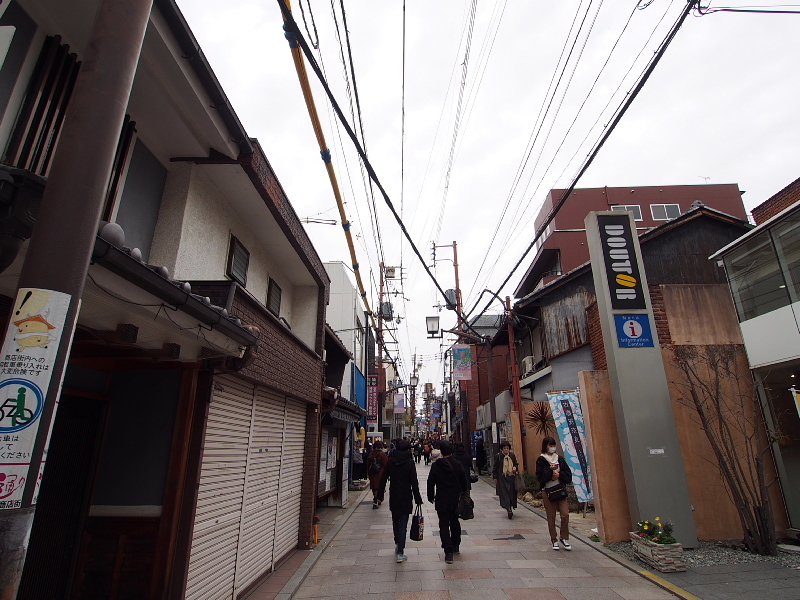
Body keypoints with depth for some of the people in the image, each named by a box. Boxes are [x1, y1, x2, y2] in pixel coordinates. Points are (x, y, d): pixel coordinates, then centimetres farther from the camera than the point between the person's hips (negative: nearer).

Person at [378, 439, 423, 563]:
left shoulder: (390, 461, 0)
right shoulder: (409, 462, -11)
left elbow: (383, 479, 3)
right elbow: (414, 483, -12)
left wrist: (381, 495, 11)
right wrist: (418, 499, -6)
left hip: (393, 497, 4)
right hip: (405, 498, -4)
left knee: (395, 521, 21)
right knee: (403, 524, 1)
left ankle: (397, 545, 36)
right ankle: (400, 553, -1)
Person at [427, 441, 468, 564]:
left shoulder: (435, 466, -11)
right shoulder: (457, 465, -5)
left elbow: (430, 482, -7)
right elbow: (464, 481, 4)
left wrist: (431, 497, 5)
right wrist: (462, 494, 18)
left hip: (441, 500, -3)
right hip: (455, 499, 3)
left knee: (444, 525, 2)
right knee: (455, 522, 21)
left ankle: (448, 551, -6)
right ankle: (456, 545, 36)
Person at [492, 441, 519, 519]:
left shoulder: (513, 455, 4)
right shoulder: (498, 456, -5)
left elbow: (517, 464, 18)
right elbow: (495, 467, 0)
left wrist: (515, 467, -5)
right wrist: (495, 477, -1)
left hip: (512, 477, 3)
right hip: (502, 478, -3)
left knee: (512, 492, 7)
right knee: (505, 493, -10)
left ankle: (511, 507, 23)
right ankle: (509, 509, -12)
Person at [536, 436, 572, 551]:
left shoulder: (560, 459, 8)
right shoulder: (541, 460, -2)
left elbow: (568, 475, 5)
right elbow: (540, 477, -9)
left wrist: (559, 474, -11)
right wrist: (550, 469, -18)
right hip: (547, 491, -3)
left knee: (565, 514, -5)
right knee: (551, 517, 3)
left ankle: (564, 538, 14)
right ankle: (554, 540, 17)